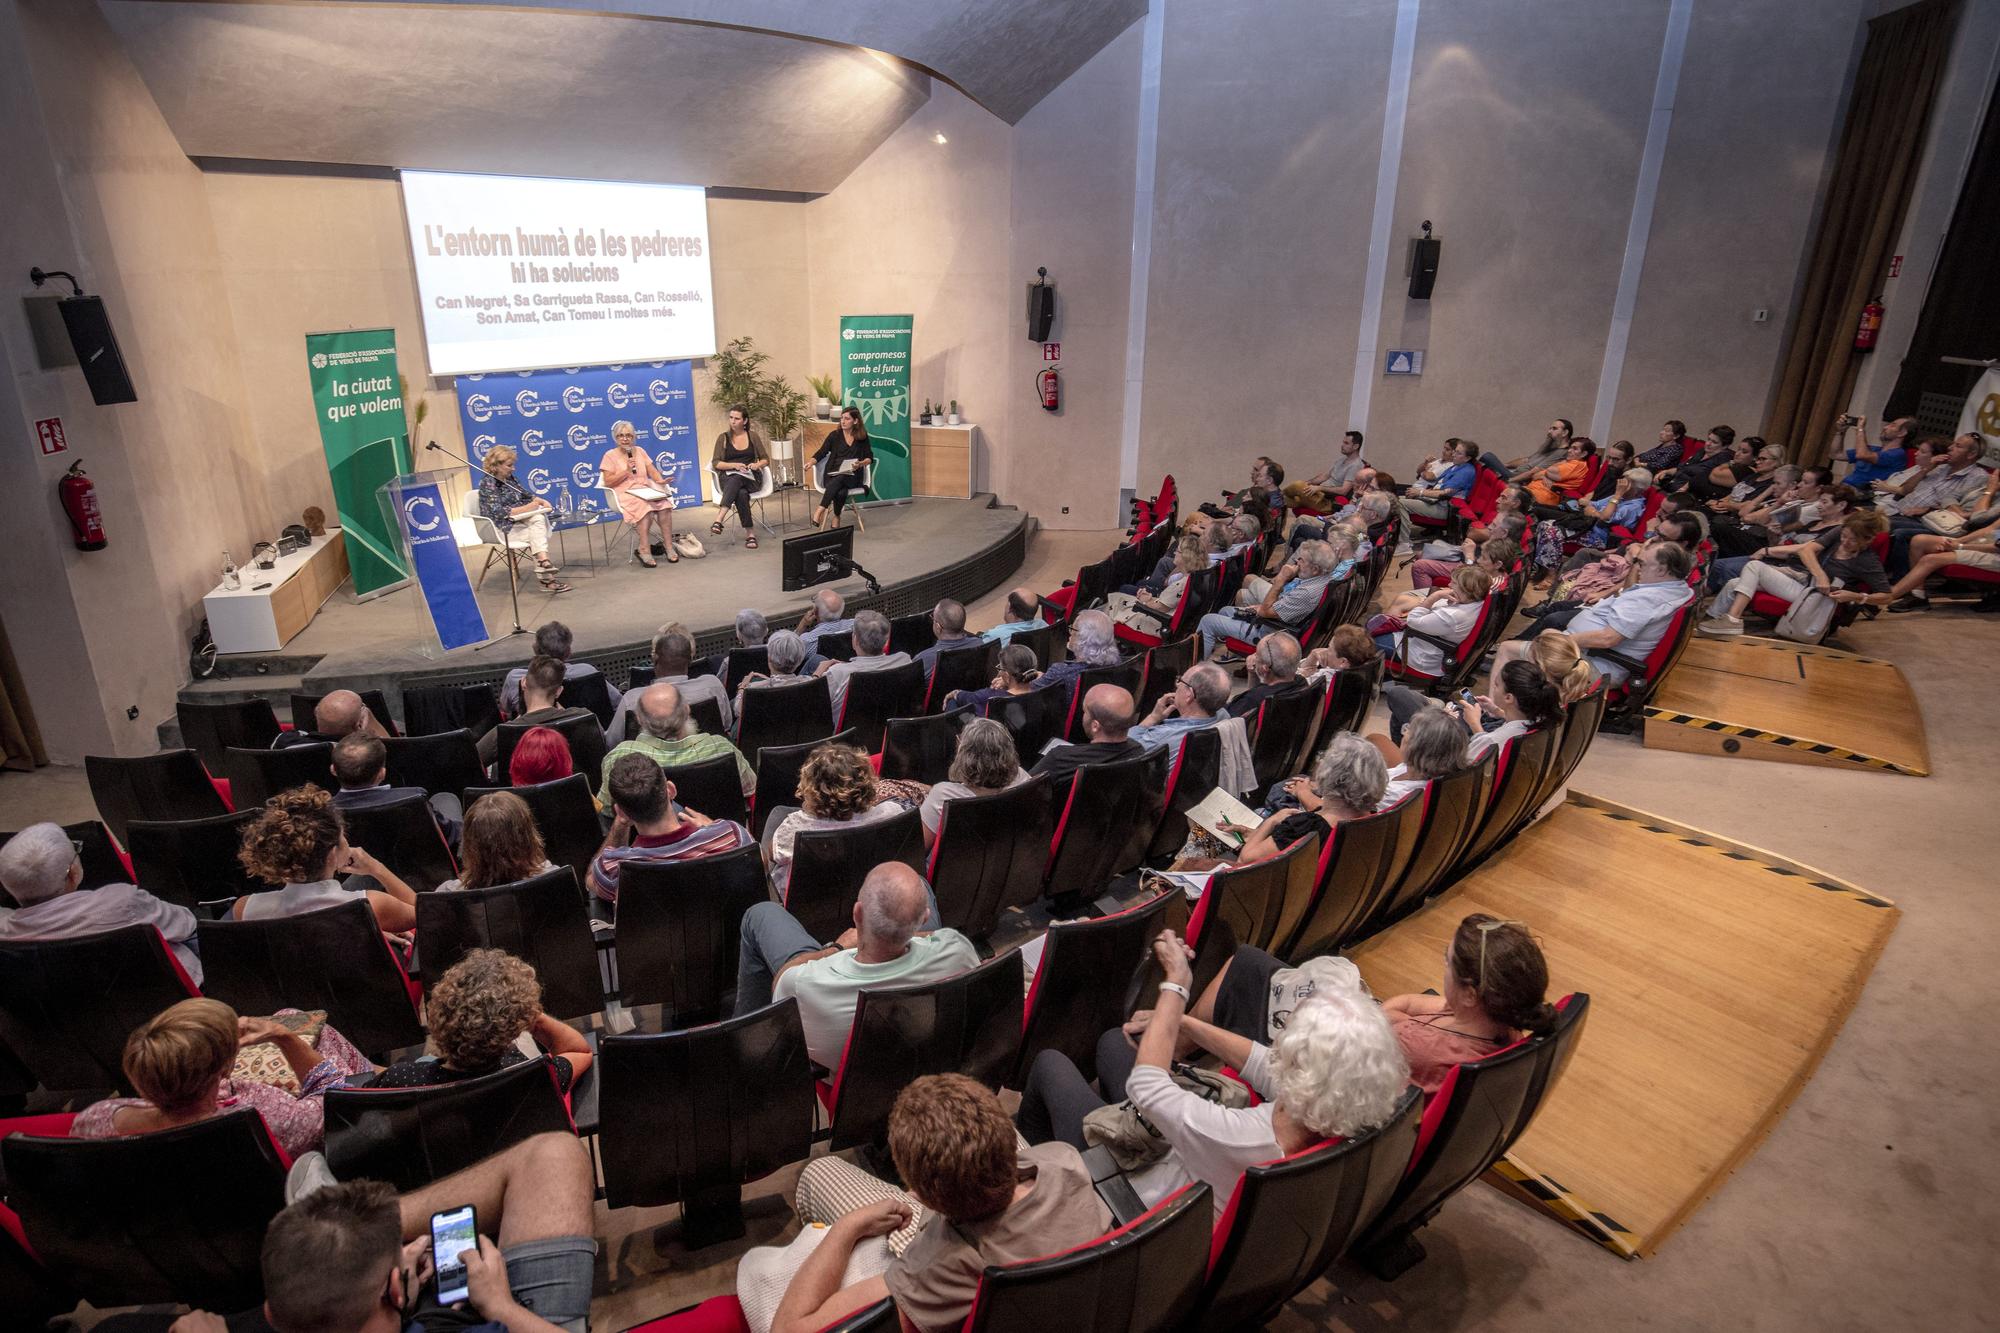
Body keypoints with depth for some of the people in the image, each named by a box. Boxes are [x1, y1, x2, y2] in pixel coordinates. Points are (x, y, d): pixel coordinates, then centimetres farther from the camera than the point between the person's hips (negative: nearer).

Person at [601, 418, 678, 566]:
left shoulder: (640, 451, 17)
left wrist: (660, 480, -9)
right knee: (644, 507, -37)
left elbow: (652, 471, 13)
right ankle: (643, 549, -32)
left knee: (665, 504, -28)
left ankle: (668, 546, -24)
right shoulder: (610, 456, 3)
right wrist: (627, 470, -11)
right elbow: (608, 482, -4)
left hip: (646, 490, 4)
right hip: (625, 493, -4)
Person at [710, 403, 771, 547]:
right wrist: (734, 465, -14)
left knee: (736, 480, -37)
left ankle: (718, 520, -49)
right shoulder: (723, 438, 9)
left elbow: (765, 459, 13)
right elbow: (715, 463, 3)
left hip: (750, 478, 0)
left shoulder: (753, 436, 11)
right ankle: (750, 533, -39)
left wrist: (757, 465, -10)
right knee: (741, 493, -37)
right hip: (728, 477, 0)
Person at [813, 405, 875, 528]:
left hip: (852, 477, 0)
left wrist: (861, 464, -14)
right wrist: (811, 462, -12)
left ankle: (820, 511, -38)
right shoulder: (834, 435, 7)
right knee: (841, 492, -37)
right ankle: (836, 518, -28)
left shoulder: (862, 437, 8)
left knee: (839, 479, -38)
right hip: (833, 475, 0)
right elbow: (821, 453, 7)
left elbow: (869, 457, 9)